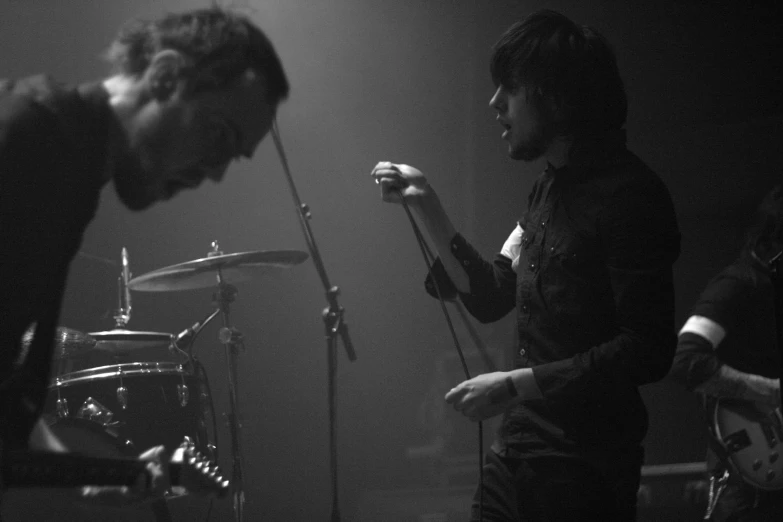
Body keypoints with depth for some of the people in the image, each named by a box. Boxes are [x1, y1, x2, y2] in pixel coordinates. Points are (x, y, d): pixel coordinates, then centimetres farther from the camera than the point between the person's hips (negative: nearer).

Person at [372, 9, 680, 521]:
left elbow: (647, 349, -21)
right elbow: (491, 297, 16)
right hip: (520, 447, 8)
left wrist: (516, 384, -21)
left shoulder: (627, 195, -16)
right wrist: (428, 207, 7)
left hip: (583, 465, -8)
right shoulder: (552, 187, 13)